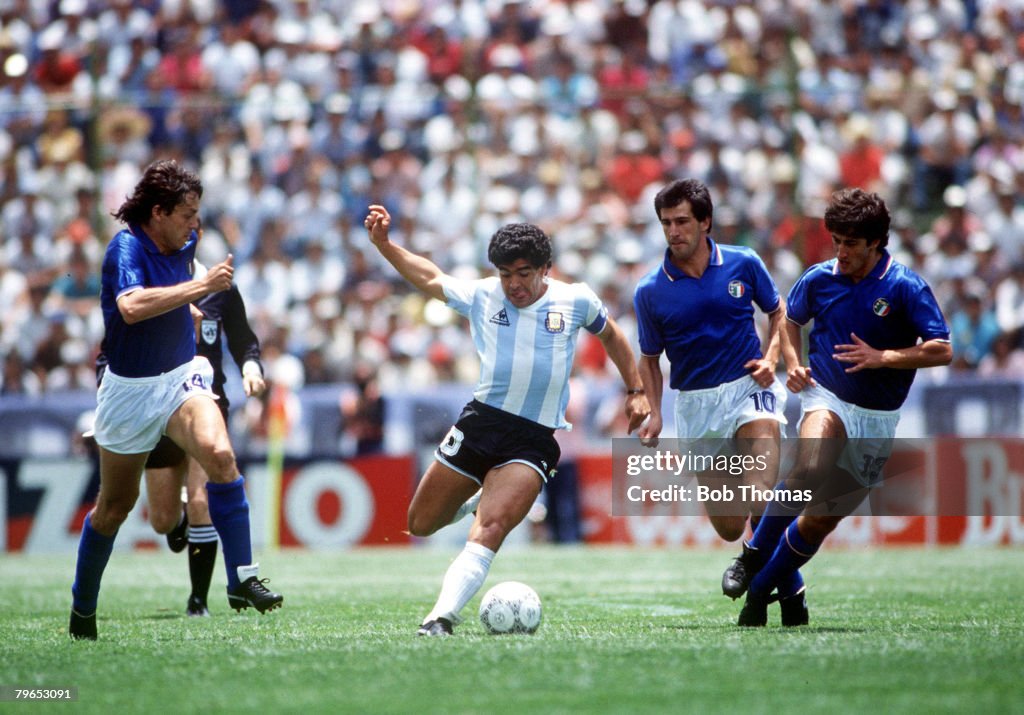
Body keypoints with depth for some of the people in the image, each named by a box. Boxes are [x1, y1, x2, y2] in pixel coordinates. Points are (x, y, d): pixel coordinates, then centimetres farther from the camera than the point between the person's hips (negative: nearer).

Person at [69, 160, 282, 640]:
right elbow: (132, 307, -41)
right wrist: (201, 286, -40)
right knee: (115, 503, 10)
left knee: (219, 455, -26)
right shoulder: (126, 248, -20)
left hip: (181, 377, 4)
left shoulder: (184, 244, 0)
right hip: (129, 388, -4)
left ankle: (242, 580, -26)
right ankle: (82, 609, 31)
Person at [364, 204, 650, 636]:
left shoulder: (575, 300, 4)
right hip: (480, 422, 3)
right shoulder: (481, 296, 6)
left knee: (491, 528, -24)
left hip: (535, 439, -3)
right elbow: (429, 278, 20)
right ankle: (472, 499, 41)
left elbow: (609, 333, 24)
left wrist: (636, 391, 23)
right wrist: (382, 243, 10)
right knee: (421, 525, 9)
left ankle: (442, 618, -32)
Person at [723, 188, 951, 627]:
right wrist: (793, 364, 2)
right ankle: (755, 554, -19)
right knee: (811, 467, -34)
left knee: (820, 520, 3)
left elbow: (942, 351, -14)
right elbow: (791, 319, 19)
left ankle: (761, 589, 21)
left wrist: (882, 357, -23)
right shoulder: (818, 279, -1)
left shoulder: (906, 287, -11)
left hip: (877, 417, 0)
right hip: (827, 397, 0)